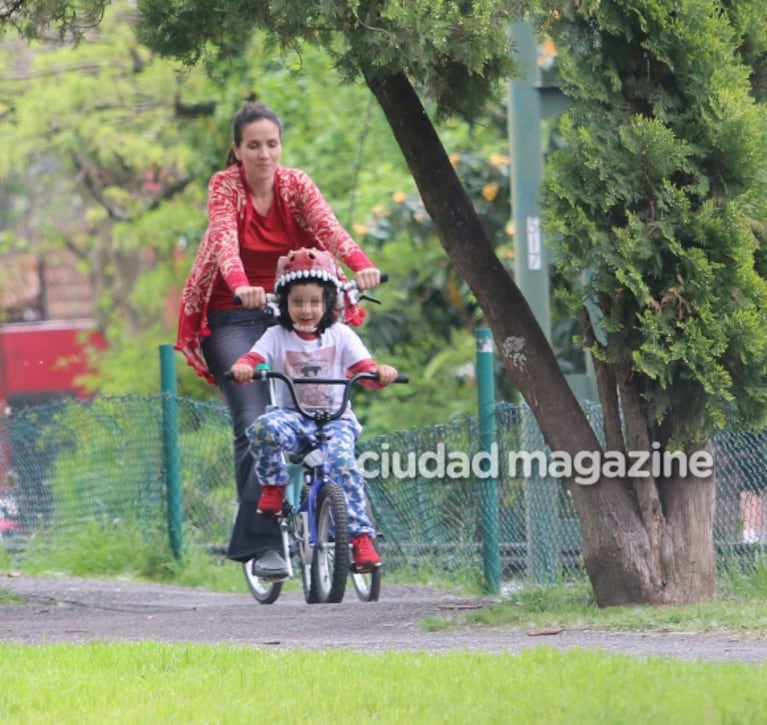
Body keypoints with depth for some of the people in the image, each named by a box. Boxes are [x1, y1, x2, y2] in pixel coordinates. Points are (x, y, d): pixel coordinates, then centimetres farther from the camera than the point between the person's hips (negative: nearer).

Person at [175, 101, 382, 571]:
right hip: (233, 318, -3)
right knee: (255, 424, -18)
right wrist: (241, 285, -48)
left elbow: (328, 226, -20)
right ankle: (259, 540, -18)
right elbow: (225, 241, -27)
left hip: (290, 315, 4)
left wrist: (360, 264, -40)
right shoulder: (225, 186, -9)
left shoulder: (296, 184, -1)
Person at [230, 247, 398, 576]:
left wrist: (380, 372, -27)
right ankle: (274, 486, -10)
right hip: (292, 415, 0)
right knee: (265, 428, -36)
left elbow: (364, 369, -3)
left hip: (335, 419, 0)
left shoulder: (340, 335, 7)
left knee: (342, 461, -31)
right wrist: (242, 367, -35)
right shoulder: (277, 336, 5)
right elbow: (254, 358, -10)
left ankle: (361, 536, -27)